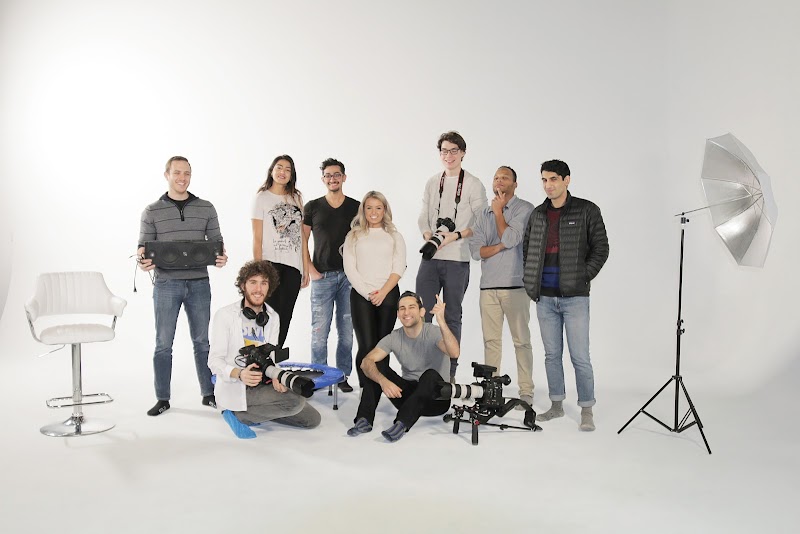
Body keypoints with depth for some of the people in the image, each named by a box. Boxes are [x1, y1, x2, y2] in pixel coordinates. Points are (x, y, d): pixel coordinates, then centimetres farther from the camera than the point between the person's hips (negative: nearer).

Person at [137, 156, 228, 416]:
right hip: (166, 284, -1)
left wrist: (221, 256, -14)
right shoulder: (152, 211, 3)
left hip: (199, 283, 1)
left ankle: (209, 393, 20)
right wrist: (142, 260, -20)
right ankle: (162, 398, 14)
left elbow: (216, 241, 7)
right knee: (163, 343, 4)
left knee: (203, 340, 9)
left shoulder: (206, 208, 6)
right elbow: (144, 246, 2)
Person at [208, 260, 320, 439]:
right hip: (235, 387, -7)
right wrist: (239, 374, -32)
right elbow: (214, 361, -12)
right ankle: (237, 414, -9)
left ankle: (254, 411, 9)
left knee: (312, 419, 4)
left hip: (262, 384, 7)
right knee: (295, 402, -26)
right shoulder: (225, 315, -9)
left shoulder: (273, 317, 8)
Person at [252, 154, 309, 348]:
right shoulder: (262, 198, 3)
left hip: (293, 267, 4)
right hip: (271, 264, -4)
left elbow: (302, 236, 12)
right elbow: (257, 239, -2)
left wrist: (306, 266, 7)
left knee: (285, 317, 6)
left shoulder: (296, 198, 15)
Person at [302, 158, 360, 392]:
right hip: (322, 276, -1)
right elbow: (302, 240, 8)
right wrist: (310, 269, -2)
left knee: (346, 331, 6)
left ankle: (343, 375, 18)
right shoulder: (312, 207, 5)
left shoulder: (356, 207, 7)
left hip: (349, 276, 1)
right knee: (319, 331, -1)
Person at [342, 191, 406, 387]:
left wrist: (382, 292, -10)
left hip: (388, 295, 1)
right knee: (366, 345, -10)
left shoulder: (394, 236, 14)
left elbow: (398, 268, 3)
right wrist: (368, 293, -8)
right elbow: (349, 268, 4)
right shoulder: (354, 236, 13)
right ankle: (364, 387, -1)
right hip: (361, 295, -1)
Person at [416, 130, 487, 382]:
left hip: (457, 260, -3)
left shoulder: (474, 185, 0)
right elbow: (423, 217, 13)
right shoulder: (432, 183, 14)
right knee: (422, 314, 1)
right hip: (430, 258, 3)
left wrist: (455, 235, -16)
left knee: (452, 316, 5)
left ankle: (449, 372, 13)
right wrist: (429, 236, -7)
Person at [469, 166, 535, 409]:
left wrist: (498, 210, 0)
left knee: (521, 340, -2)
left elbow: (510, 238, -13)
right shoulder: (484, 214, 16)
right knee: (491, 340, 6)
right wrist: (501, 246, -9)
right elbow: (476, 250, 5)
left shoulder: (524, 209, 1)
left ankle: (526, 392, 5)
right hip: (488, 286, 5)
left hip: (515, 285, -5)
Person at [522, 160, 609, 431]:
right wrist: (530, 278, 10)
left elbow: (601, 248, -2)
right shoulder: (538, 214, 11)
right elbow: (526, 247, 20)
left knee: (579, 357, -2)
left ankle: (587, 410, 10)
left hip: (574, 296, -4)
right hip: (544, 297, 5)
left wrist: (583, 278, -7)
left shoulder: (586, 211, -2)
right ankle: (557, 405, 24)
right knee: (552, 354, 11)